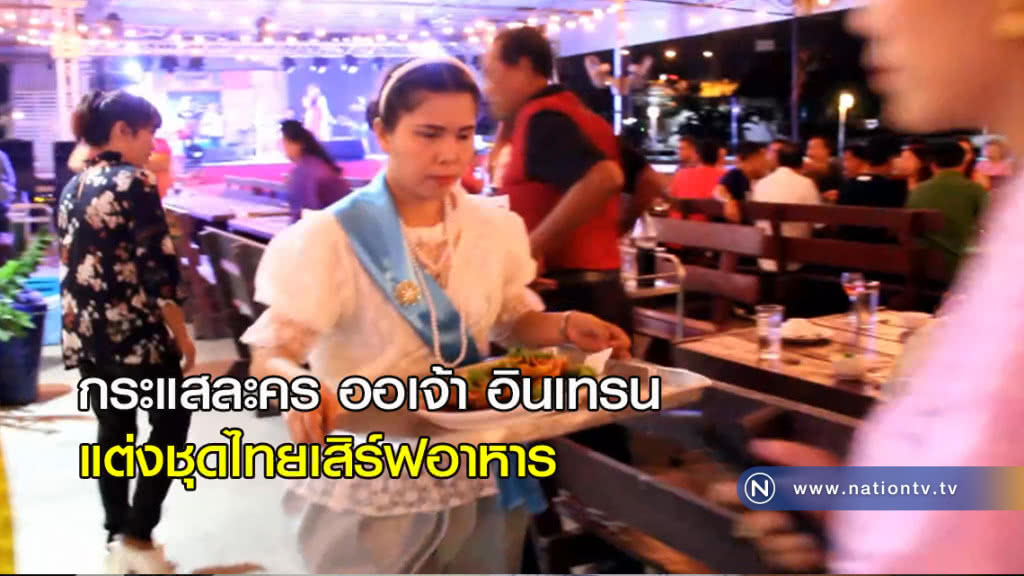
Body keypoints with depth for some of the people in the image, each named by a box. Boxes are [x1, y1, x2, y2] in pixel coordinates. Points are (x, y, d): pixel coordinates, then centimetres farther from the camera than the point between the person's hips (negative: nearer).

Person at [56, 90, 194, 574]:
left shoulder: (72, 189, 11)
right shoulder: (132, 184, -13)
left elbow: (71, 264, 15)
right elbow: (157, 272, -18)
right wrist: (182, 335, -10)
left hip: (85, 333, 7)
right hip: (136, 332, -7)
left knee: (113, 432, 16)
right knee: (171, 422, 9)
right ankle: (137, 536, 4)